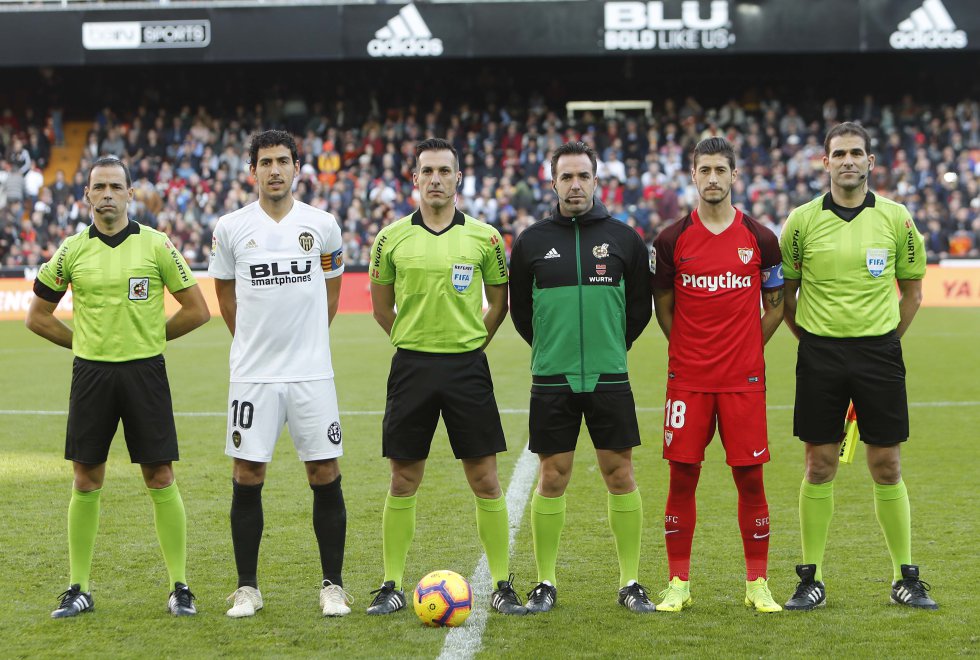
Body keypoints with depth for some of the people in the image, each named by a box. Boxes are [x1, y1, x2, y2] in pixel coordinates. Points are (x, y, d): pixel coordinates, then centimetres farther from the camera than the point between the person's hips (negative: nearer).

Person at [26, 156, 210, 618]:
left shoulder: (156, 246, -1)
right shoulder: (71, 251, 4)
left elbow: (196, 310, 4)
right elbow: (37, 315, 13)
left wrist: (150, 335, 7)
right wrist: (84, 341, 8)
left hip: (145, 372, -2)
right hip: (90, 373, 2)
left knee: (160, 480, -1)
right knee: (86, 481, 4)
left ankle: (180, 587, 6)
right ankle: (79, 588, 13)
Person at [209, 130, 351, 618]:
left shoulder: (322, 225, 3)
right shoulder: (230, 228, 2)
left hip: (312, 373, 0)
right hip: (252, 375, 0)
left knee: (325, 476, 0)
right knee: (246, 478, 1)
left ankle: (333, 586, 10)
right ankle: (247, 587, 11)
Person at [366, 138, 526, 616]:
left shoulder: (484, 237, 2)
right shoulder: (392, 238, 2)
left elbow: (499, 302, 14)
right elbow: (381, 307, 14)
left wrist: (470, 343, 9)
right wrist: (414, 343, 10)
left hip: (467, 366, 0)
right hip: (411, 366, 0)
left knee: (485, 481, 0)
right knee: (403, 482, 4)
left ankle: (502, 586, 8)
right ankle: (392, 586, 12)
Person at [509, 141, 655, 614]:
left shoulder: (624, 239, 4)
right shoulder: (532, 242, 4)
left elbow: (641, 306, 12)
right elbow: (519, 309, 13)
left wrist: (612, 348, 12)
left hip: (610, 378, 0)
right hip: (551, 380, 0)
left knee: (620, 476, 2)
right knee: (551, 480, 2)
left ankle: (631, 583, 11)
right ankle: (545, 584, 12)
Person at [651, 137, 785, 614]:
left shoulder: (760, 239, 3)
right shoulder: (672, 240, 2)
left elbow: (775, 305, 12)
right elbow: (663, 306, 11)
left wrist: (747, 349, 6)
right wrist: (691, 351, 6)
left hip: (744, 378, 0)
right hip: (687, 378, 0)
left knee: (750, 477, 1)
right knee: (682, 476, 1)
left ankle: (757, 585, 10)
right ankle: (678, 583, 10)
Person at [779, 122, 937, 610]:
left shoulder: (896, 218, 2)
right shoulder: (802, 221, 0)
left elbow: (912, 291, 11)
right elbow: (783, 292, 9)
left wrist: (884, 340, 7)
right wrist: (812, 340, 5)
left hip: (879, 353, 0)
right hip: (820, 355, 0)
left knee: (887, 467, 3)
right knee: (819, 466, 3)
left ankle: (904, 579, 12)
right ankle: (811, 579, 11)